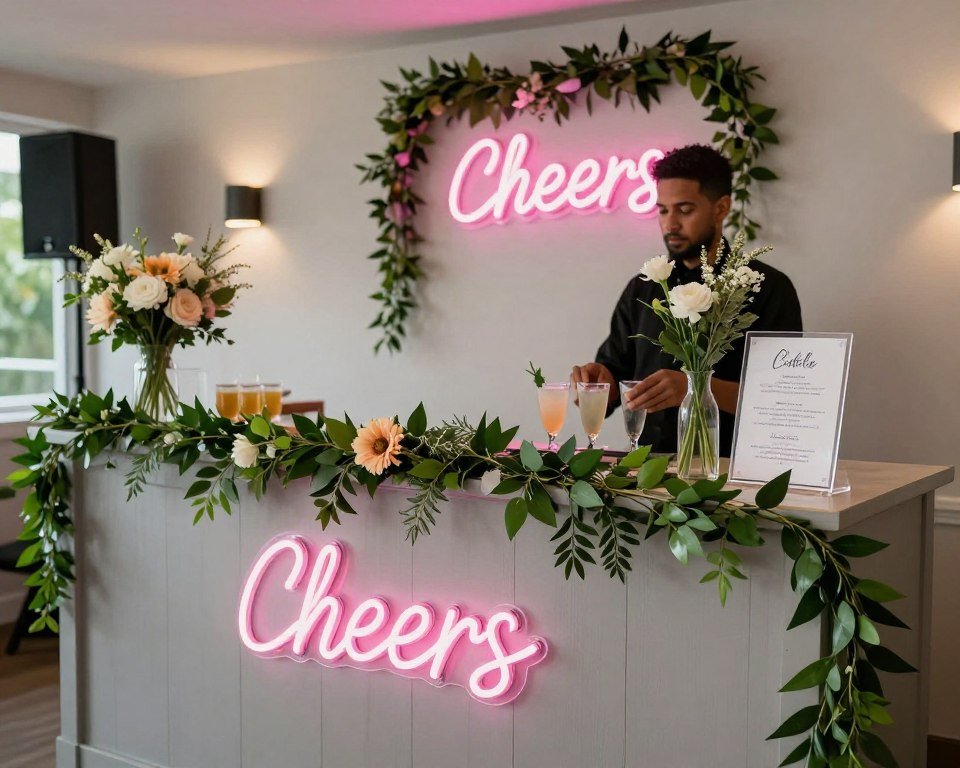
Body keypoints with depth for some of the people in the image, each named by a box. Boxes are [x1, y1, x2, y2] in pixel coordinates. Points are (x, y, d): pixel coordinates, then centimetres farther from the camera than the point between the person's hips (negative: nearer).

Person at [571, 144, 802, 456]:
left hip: (729, 464, -5)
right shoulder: (641, 290, 15)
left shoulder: (769, 288, 0)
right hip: (649, 465, 5)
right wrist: (597, 381, -6)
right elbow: (615, 380, 17)